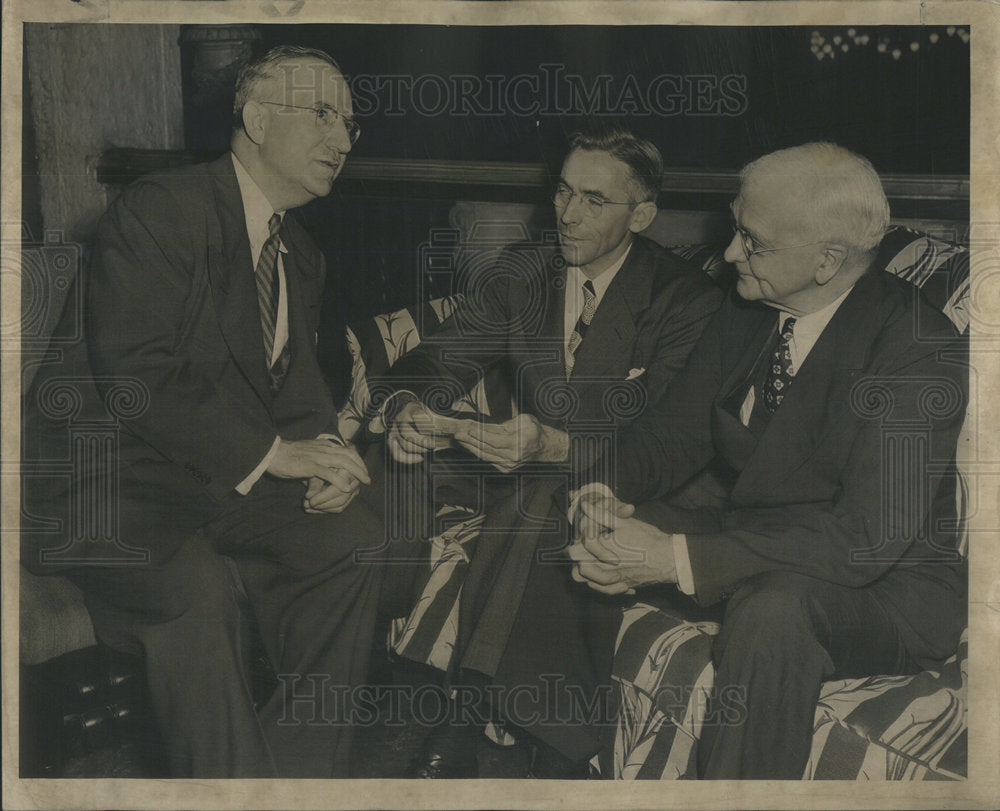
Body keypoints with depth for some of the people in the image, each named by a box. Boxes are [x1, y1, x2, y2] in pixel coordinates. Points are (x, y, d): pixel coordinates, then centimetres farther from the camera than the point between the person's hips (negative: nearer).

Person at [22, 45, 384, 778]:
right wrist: (272, 452, -23)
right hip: (110, 479, -7)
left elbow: (299, 383, 14)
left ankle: (305, 769, 0)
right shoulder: (160, 210, -14)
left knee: (358, 534, -12)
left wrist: (326, 455, -9)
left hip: (226, 483, 8)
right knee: (197, 584, -34)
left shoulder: (303, 255, 14)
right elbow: (132, 379, -24)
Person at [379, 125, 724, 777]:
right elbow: (439, 359, 1)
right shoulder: (522, 272, 7)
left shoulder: (689, 301, -9)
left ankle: (466, 721, -21)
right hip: (528, 478, 5)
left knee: (543, 505, -35)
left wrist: (555, 445, -37)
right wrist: (408, 406, -24)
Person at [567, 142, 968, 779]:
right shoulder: (747, 312, 0)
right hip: (755, 542, 7)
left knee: (774, 609, -38)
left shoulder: (919, 350, -22)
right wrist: (615, 491, -16)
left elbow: (867, 539, -29)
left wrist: (678, 559, -33)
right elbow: (679, 426, 8)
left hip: (885, 585, -7)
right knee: (589, 531, -5)